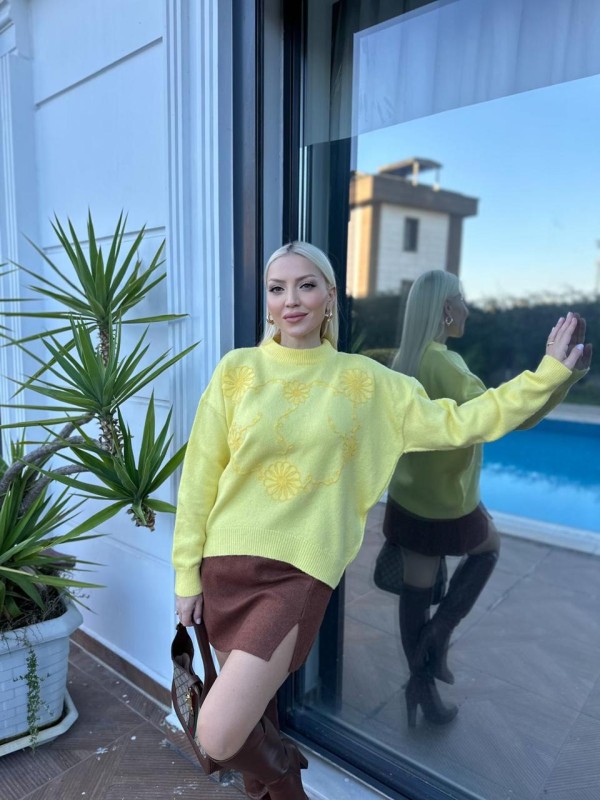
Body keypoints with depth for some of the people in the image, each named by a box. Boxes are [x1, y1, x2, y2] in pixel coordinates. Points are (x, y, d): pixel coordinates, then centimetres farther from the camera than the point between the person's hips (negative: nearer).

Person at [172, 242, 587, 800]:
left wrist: (547, 374, 1)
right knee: (250, 708, 18)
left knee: (218, 739, -12)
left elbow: (455, 424, 2)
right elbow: (199, 477, 1)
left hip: (300, 572, -2)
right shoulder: (236, 369, -1)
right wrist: (187, 571, 2)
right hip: (226, 563, 3)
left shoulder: (363, 379, 0)